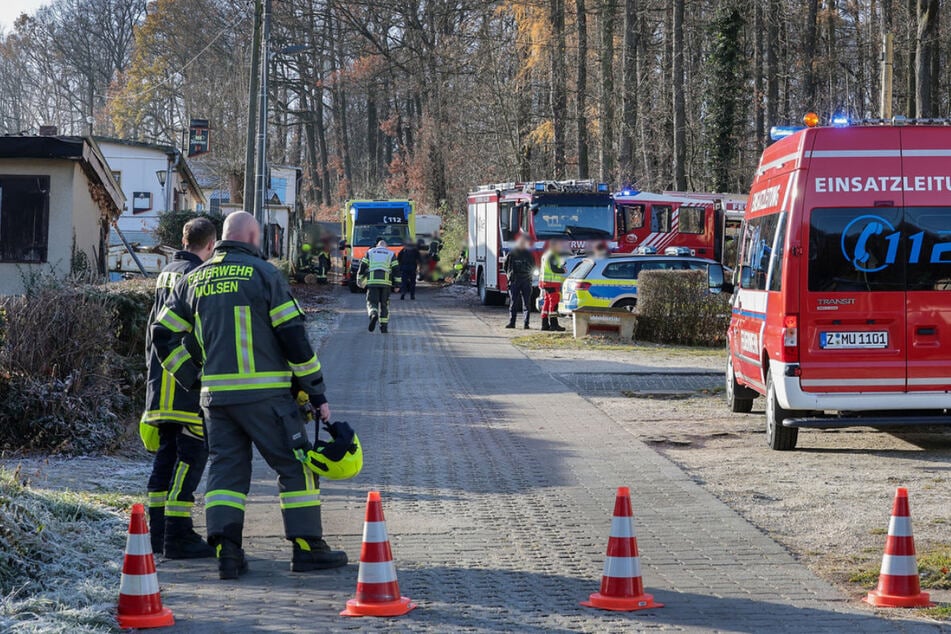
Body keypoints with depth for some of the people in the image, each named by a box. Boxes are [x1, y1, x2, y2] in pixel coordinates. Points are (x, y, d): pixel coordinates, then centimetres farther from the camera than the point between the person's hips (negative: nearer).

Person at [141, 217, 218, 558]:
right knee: (191, 454, -8)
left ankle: (158, 532, 15)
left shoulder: (166, 275, 18)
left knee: (166, 454, 13)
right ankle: (178, 536, -11)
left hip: (161, 380, 9)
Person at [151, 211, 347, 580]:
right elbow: (293, 335, -6)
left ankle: (226, 550, -2)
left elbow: (163, 334, 14)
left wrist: (193, 379, 19)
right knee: (296, 466, 5)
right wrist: (317, 393, -1)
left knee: (226, 469, 10)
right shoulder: (262, 273, -3)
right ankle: (307, 548, 6)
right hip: (264, 394, -5)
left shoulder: (193, 280, 13)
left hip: (215, 395, 5)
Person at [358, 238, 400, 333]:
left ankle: (373, 315, -32)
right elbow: (396, 270, 7)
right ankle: (384, 326, 9)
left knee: (372, 302, -1)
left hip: (372, 281, -1)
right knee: (384, 304, 11)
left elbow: (362, 267, 8)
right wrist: (397, 285, 7)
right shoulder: (391, 254, 14)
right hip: (386, 282, 1)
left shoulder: (370, 252, 15)